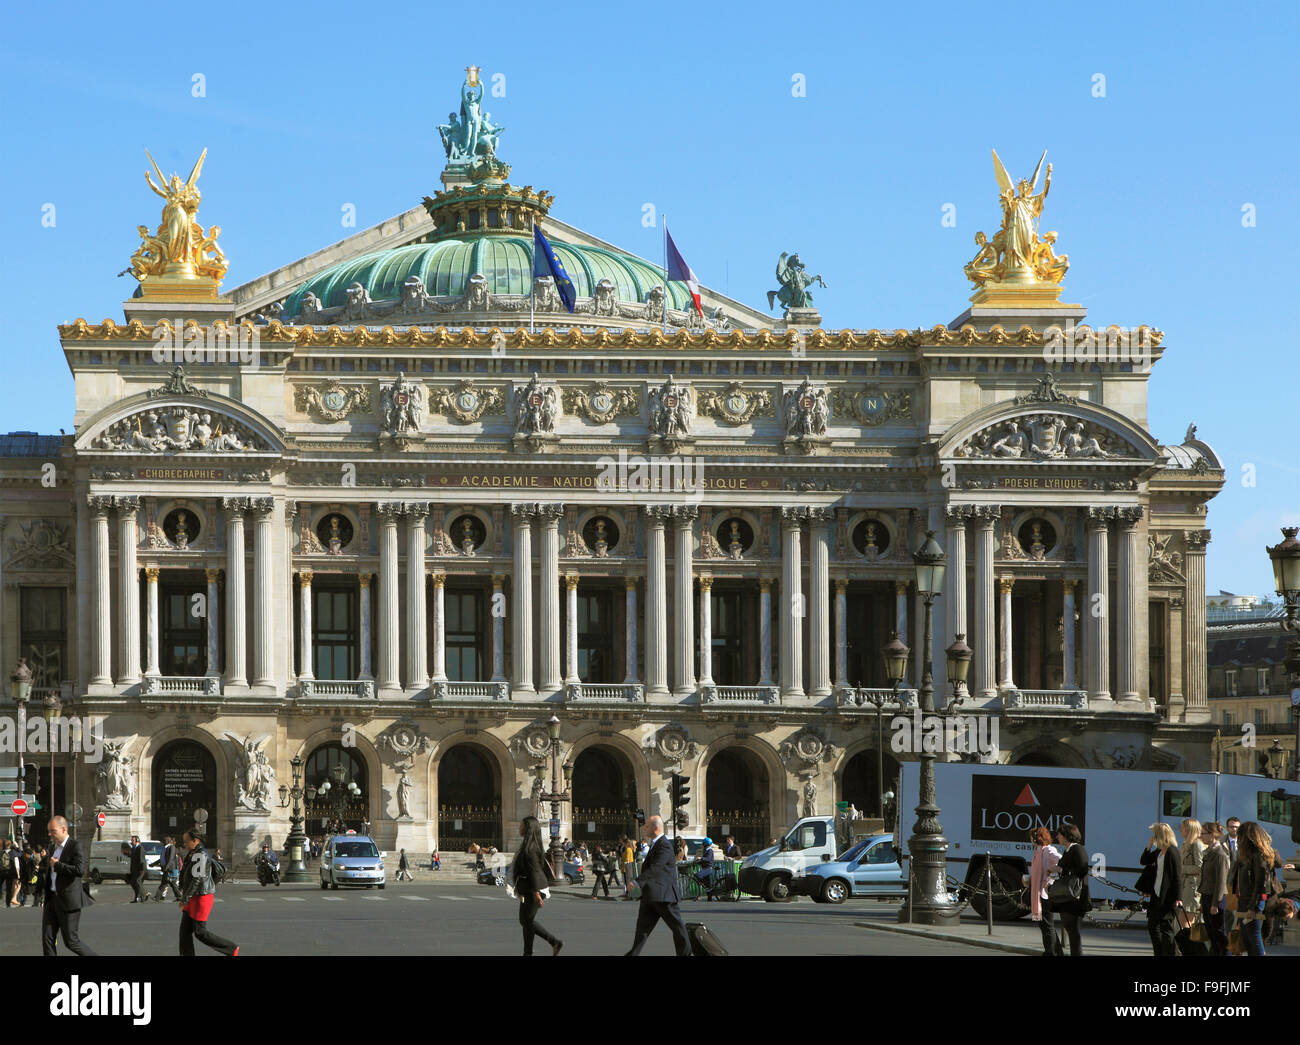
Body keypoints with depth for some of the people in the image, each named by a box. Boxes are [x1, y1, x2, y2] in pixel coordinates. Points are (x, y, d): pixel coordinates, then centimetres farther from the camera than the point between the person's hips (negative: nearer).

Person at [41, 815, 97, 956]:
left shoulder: (75, 846, -11)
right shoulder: (53, 847, 14)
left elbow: (80, 870, -25)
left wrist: (57, 865, -18)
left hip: (69, 901, -8)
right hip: (52, 899, 8)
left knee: (70, 941, -4)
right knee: (47, 938, 0)